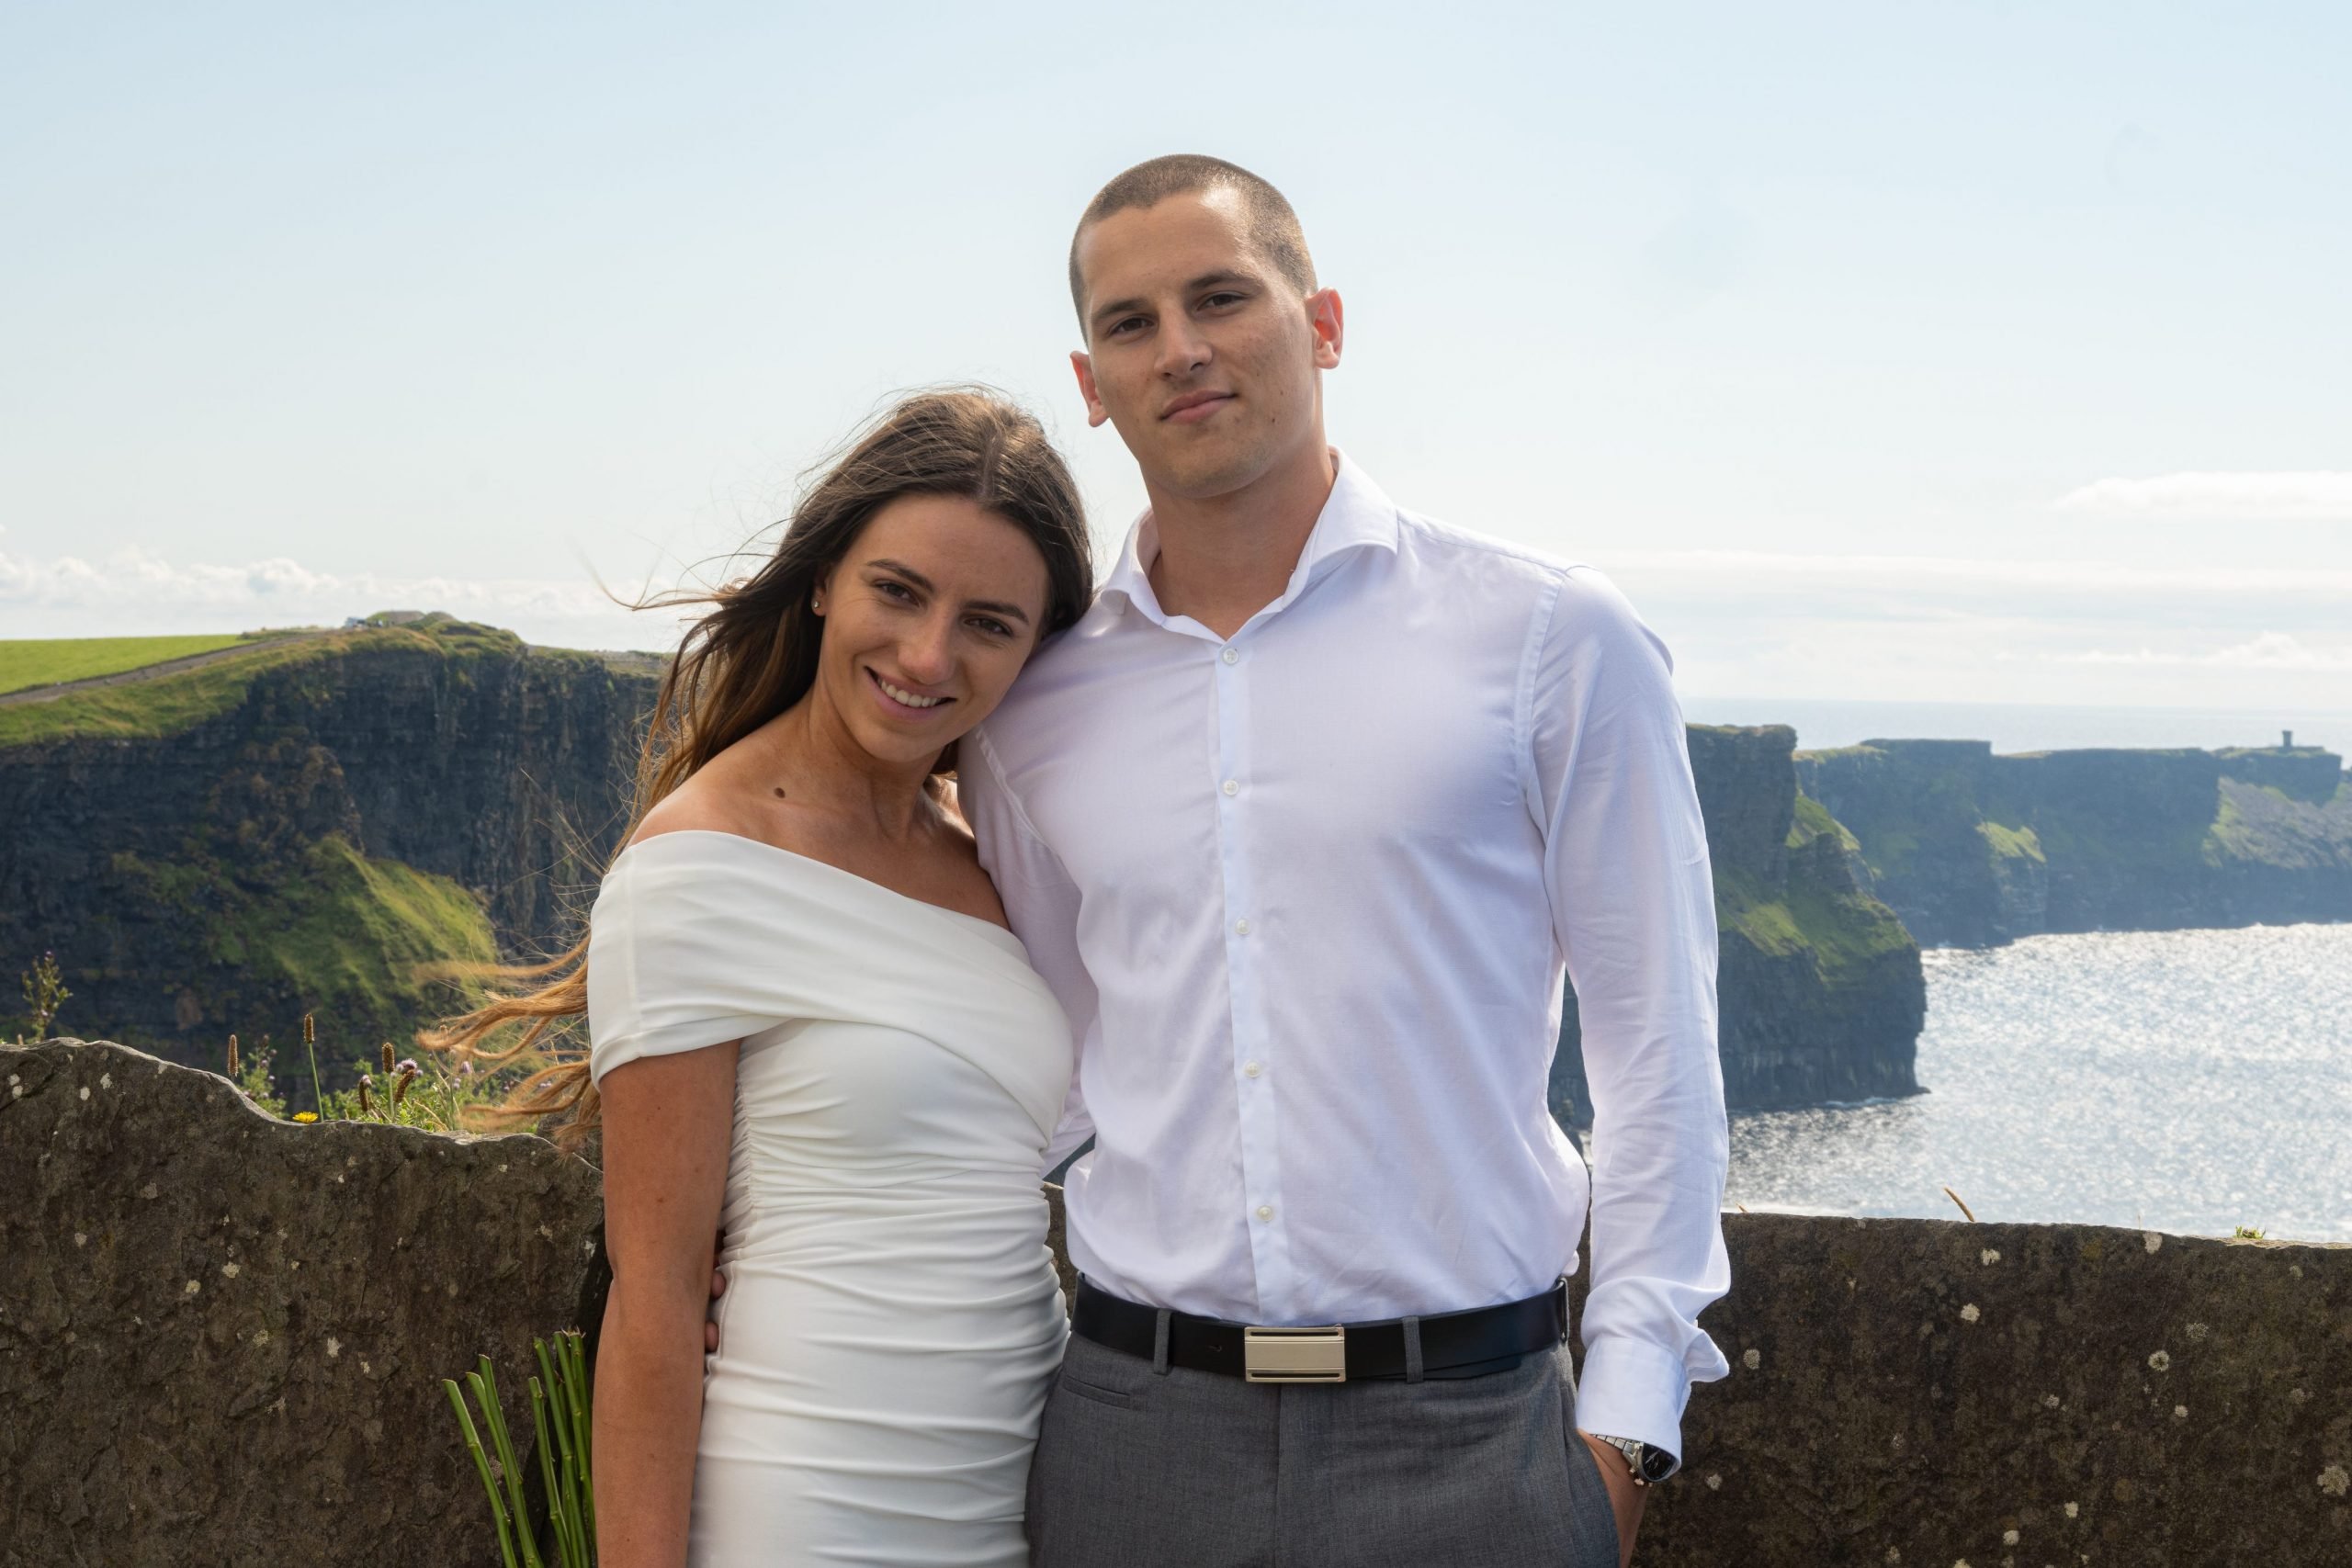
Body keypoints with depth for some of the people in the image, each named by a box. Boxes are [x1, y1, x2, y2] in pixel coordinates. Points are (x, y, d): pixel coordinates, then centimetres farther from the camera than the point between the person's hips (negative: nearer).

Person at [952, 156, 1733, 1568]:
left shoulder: (1550, 639, -2)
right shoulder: (1033, 706, 6)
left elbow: (1657, 1051, 0)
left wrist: (1626, 1424, -4)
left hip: (1461, 1435, -2)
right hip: (1135, 1433, 3)